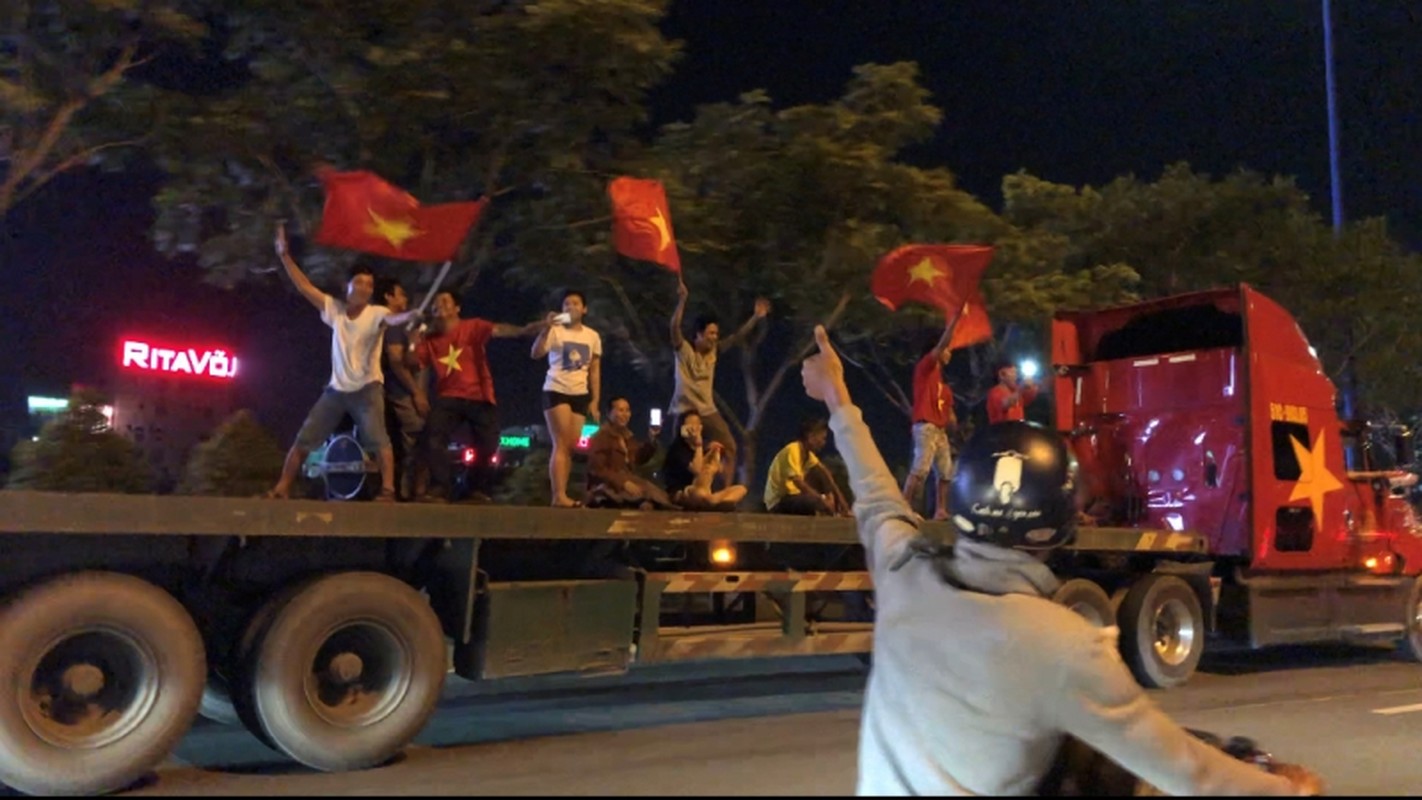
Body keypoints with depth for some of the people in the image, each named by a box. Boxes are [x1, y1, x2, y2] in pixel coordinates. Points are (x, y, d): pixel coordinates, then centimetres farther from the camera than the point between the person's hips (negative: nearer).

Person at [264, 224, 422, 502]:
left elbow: (393, 319, -29)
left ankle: (388, 490, -24)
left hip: (367, 387, -4)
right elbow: (305, 286, 5)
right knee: (303, 439, 9)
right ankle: (281, 489, 20)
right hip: (336, 388, 5)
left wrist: (409, 316, -53)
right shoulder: (334, 309, 4)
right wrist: (284, 256, 2)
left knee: (378, 440, -21)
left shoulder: (376, 313, -8)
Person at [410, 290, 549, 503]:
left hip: (479, 397, -2)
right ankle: (439, 489, -13)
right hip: (448, 397, 2)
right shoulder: (430, 338, 11)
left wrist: (524, 330, -37)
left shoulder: (473, 327, -1)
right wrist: (414, 345, -11)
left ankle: (478, 490, 17)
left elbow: (499, 330, -18)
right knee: (434, 438, -17)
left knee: (487, 445, -2)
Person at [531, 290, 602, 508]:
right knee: (561, 445, -13)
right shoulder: (556, 331, -4)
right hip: (556, 391, -5)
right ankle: (559, 495, -15)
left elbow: (595, 371, 13)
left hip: (580, 395, 5)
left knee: (571, 447, 4)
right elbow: (536, 354, -19)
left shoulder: (593, 336, 10)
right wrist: (546, 329, -31)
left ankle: (561, 495, 9)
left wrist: (594, 401, 8)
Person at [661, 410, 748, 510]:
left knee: (740, 489, -10)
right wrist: (698, 446, -18)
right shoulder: (677, 448, -9)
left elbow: (719, 470, 1)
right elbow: (697, 470, -22)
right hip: (681, 494, -8)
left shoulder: (704, 446, 11)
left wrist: (714, 452, -11)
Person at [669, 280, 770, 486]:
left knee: (729, 447, 0)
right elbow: (674, 327, -27)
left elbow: (737, 337, 3)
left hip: (708, 411, 6)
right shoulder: (684, 350, -11)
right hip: (685, 411, -5)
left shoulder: (714, 350, 4)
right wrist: (682, 299, -38)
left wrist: (756, 317, -8)